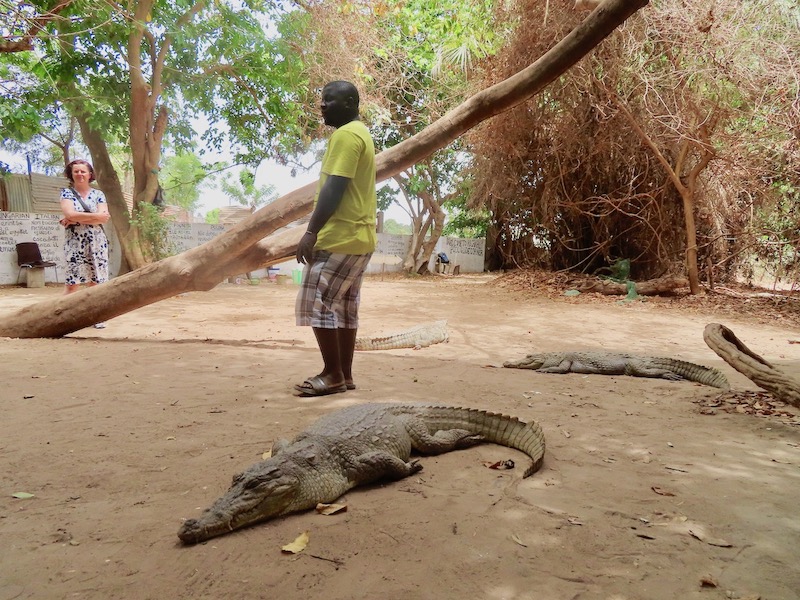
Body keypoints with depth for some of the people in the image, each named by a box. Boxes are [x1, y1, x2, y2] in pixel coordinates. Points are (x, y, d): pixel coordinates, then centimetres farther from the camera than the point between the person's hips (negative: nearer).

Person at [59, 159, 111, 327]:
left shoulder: (98, 194, 10)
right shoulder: (67, 193, 6)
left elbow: (104, 217, -6)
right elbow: (70, 214, -12)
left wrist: (76, 219, -10)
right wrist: (95, 216, -8)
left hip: (97, 243, 2)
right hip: (74, 243, -2)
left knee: (94, 281, 2)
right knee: (72, 281, -6)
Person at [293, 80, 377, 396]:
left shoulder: (345, 134, -12)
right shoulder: (359, 133, 21)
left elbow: (334, 188, -21)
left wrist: (311, 231, -21)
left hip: (339, 237, -10)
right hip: (357, 235, 10)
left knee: (317, 302, -6)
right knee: (344, 305, 11)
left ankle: (333, 375, 0)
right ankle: (344, 374, 16)